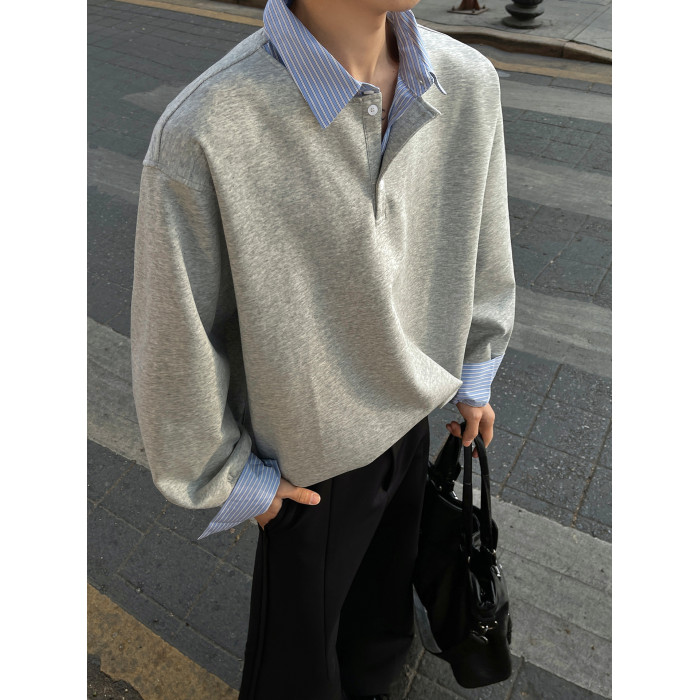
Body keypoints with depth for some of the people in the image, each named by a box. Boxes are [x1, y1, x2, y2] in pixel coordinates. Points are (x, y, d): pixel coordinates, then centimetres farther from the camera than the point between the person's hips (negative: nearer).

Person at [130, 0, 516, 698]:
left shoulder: (470, 81, -11)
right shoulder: (201, 133, -29)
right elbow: (175, 347, -18)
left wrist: (474, 374, 12)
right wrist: (231, 475, -5)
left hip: (413, 417, 5)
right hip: (311, 462, -4)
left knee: (383, 620, 30)